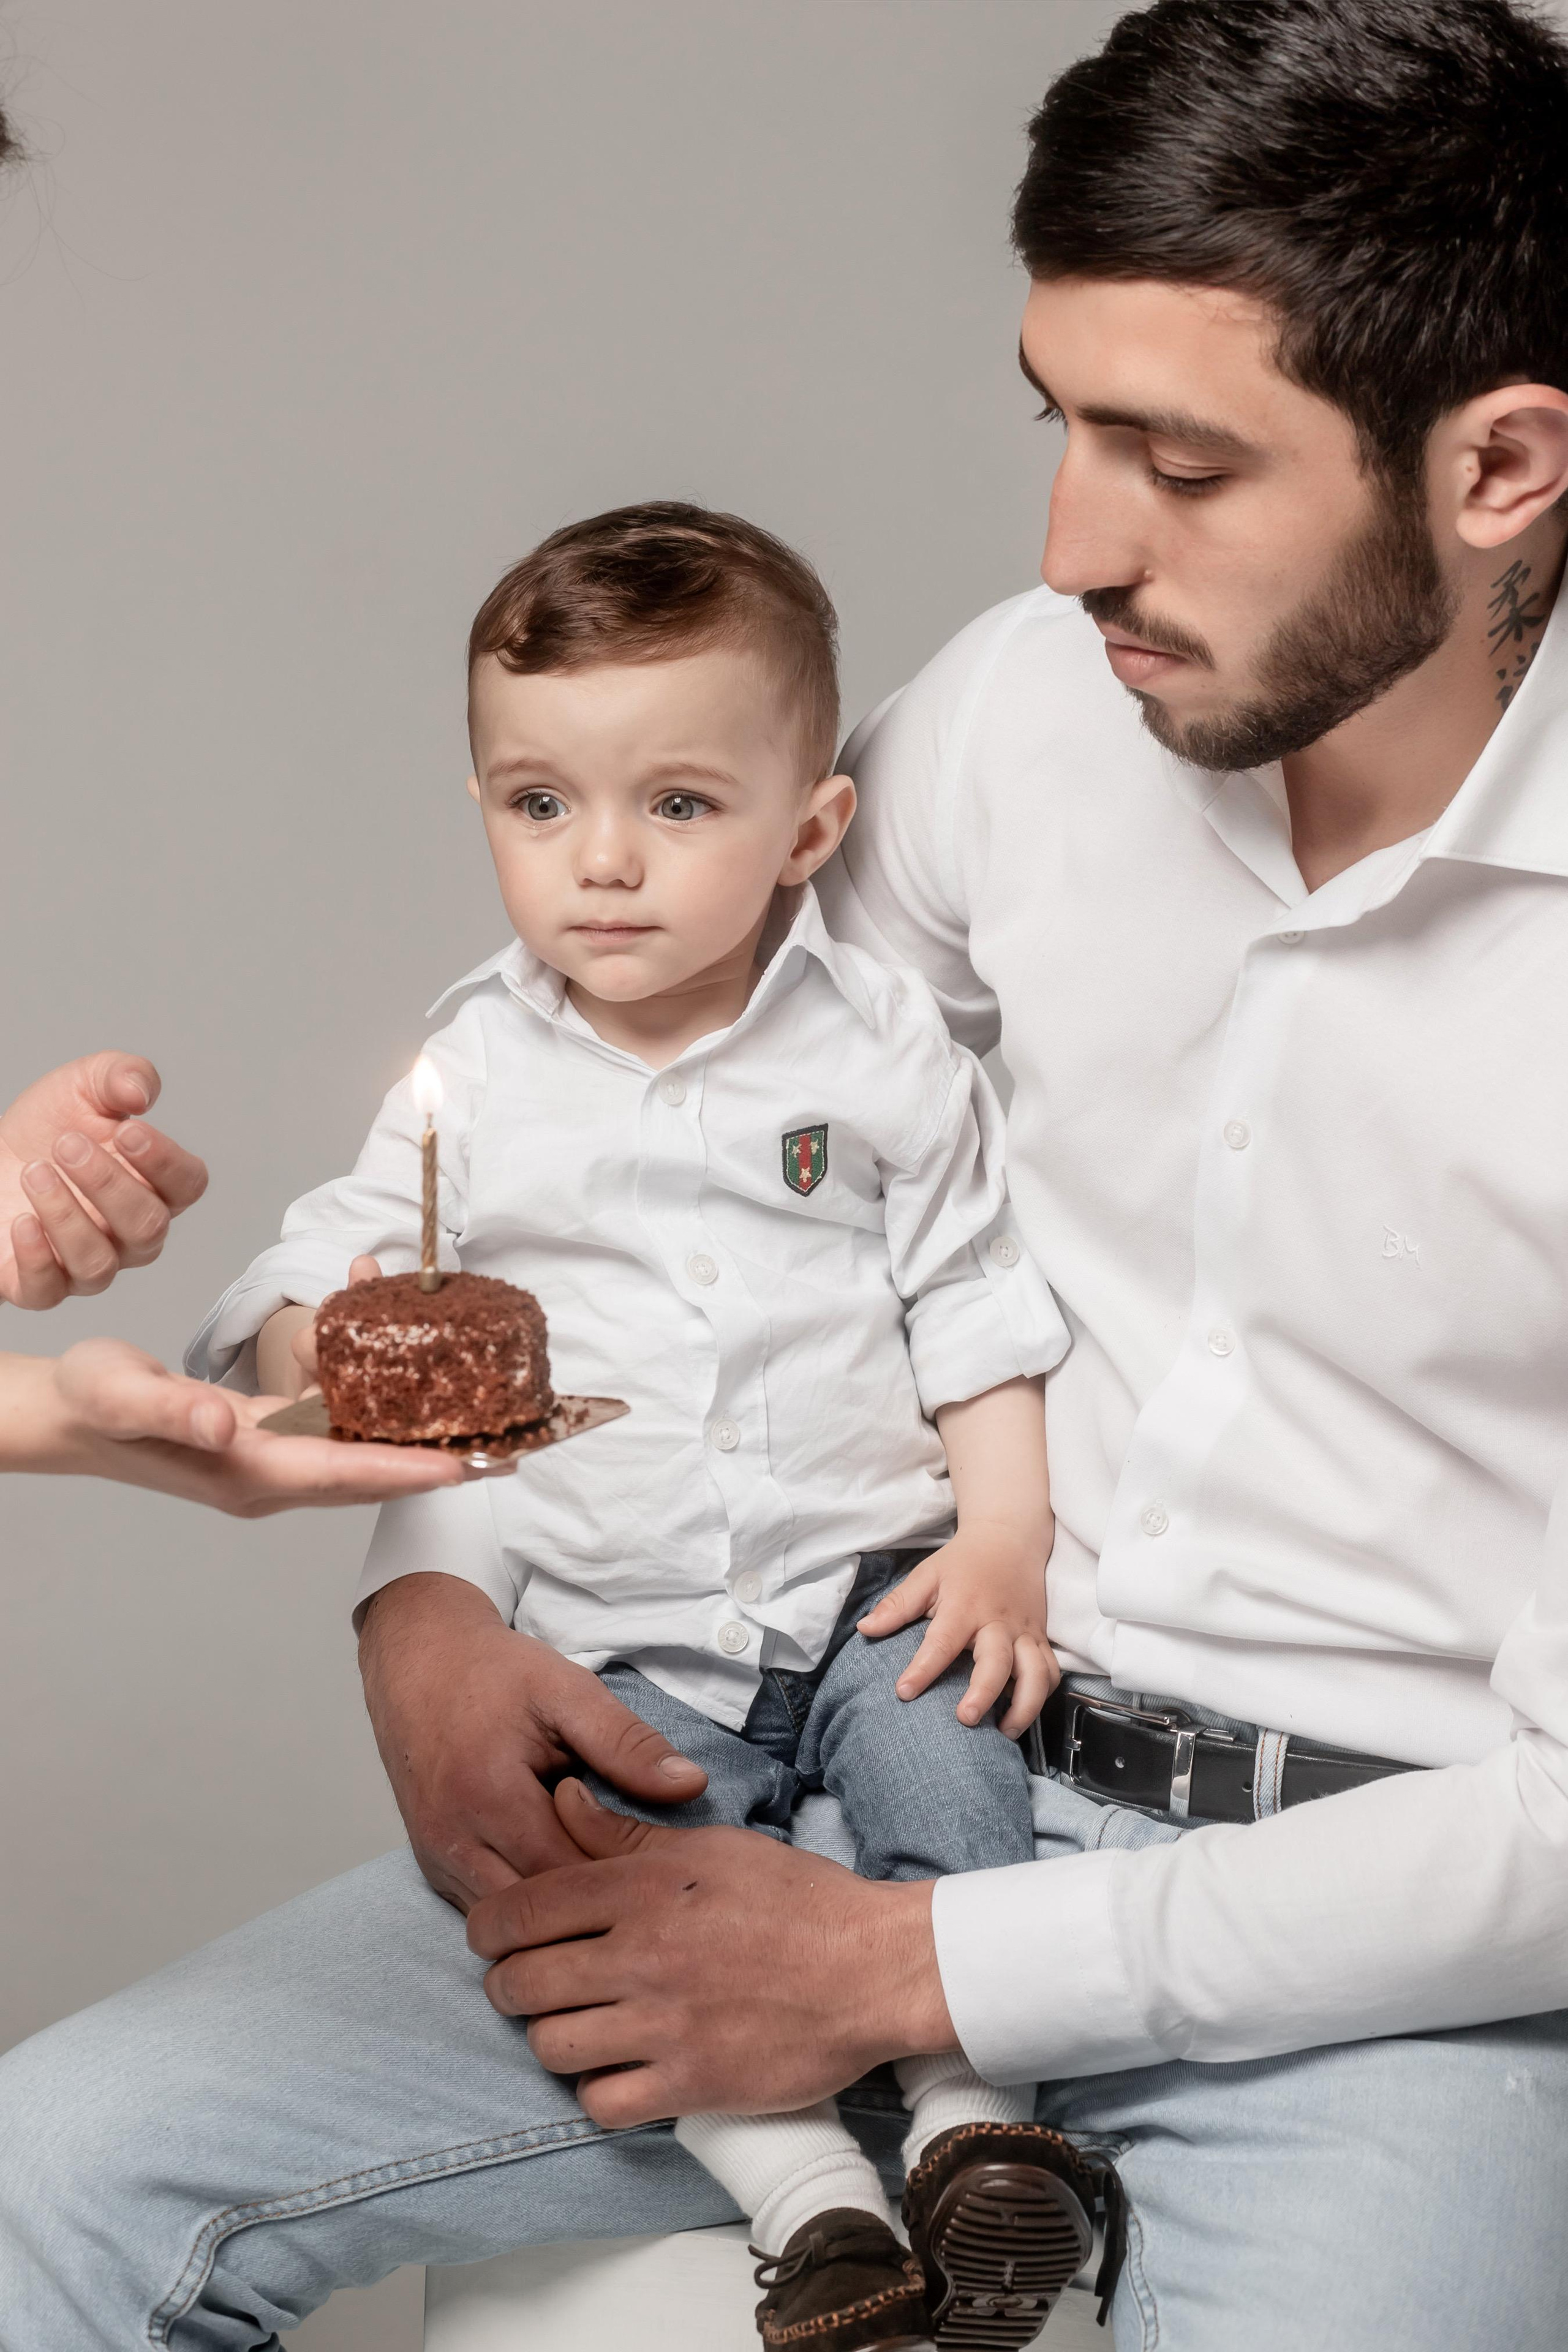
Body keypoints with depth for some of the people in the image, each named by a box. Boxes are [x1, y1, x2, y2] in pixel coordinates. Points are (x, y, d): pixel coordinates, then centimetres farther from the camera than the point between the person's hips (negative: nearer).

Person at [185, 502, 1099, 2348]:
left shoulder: (882, 1049, 2)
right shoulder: (472, 1076, 4)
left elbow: (975, 1309, 5)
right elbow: (322, 1266, 6)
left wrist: (1006, 1535, -7)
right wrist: (321, 1345, -19)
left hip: (873, 1585, 0)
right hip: (622, 1641, 1)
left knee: (946, 1743, -27)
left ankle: (977, 2112, -11)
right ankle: (804, 2191, -18)